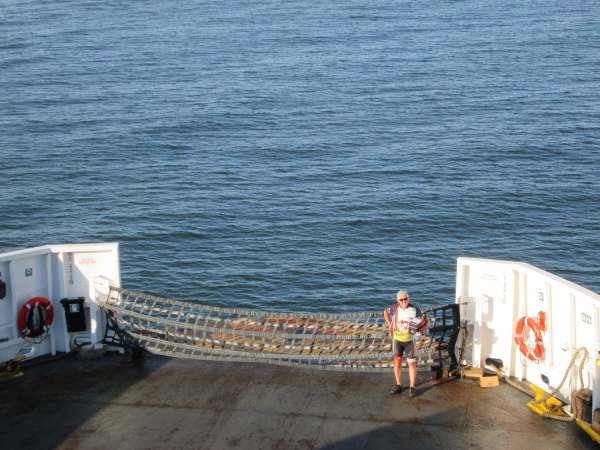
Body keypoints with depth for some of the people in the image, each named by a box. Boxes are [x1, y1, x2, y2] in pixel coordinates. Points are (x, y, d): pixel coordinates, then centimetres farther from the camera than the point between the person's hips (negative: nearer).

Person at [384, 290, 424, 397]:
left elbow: (423, 322, -1)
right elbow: (386, 312, 13)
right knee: (397, 362, 8)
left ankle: (412, 387, 9)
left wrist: (418, 326, -21)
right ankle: (398, 385, 19)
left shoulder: (415, 310, -12)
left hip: (409, 340, -2)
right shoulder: (394, 308, -8)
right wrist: (389, 325, 4)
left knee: (412, 363, 1)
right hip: (396, 339, 2)